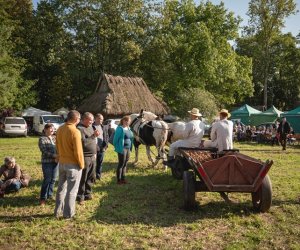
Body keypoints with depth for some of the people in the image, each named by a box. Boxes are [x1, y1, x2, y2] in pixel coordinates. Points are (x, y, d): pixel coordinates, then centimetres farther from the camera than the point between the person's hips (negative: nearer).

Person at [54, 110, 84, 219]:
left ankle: (58, 211, 27)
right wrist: (81, 164, -8)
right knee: (71, 190, 6)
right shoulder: (75, 132, -21)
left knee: (61, 188, 18)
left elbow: (57, 146, 12)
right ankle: (68, 213, 14)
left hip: (62, 163, 7)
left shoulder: (60, 129, 2)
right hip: (73, 164, -7)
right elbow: (78, 151, -20)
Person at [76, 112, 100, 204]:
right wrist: (94, 136, -23)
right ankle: (80, 197, 12)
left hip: (92, 157, 9)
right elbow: (83, 142, -25)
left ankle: (87, 194, 29)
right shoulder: (80, 129, -15)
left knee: (91, 177, 16)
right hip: (85, 157, -8)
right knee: (82, 179, 1)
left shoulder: (90, 127, 13)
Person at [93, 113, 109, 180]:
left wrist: (106, 145, 4)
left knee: (100, 163, 12)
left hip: (102, 149, 6)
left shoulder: (103, 127, 13)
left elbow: (106, 136, 15)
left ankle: (98, 176, 23)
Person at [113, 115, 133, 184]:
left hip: (128, 149, 8)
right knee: (121, 164, -1)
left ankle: (123, 178, 23)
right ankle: (118, 180, 8)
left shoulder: (128, 128, 12)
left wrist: (130, 148, 10)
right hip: (122, 149, -8)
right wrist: (117, 148, -11)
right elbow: (115, 139, -12)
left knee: (125, 164, 13)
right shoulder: (120, 128, -12)